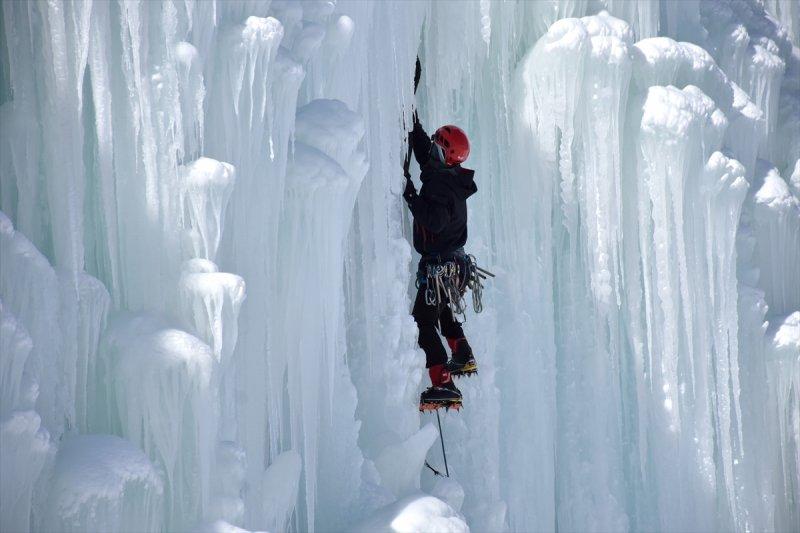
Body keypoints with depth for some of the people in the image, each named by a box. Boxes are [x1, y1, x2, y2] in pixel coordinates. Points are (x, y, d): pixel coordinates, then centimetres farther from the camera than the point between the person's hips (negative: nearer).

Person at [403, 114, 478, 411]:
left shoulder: (440, 184, -21)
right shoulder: (451, 177, 7)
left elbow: (434, 221, -33)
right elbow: (424, 152, 24)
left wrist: (411, 195, -26)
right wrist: (414, 126, 22)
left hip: (438, 265, -10)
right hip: (454, 262, 10)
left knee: (425, 320, -14)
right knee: (440, 308, 32)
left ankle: (443, 386, -25)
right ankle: (464, 358, 47)